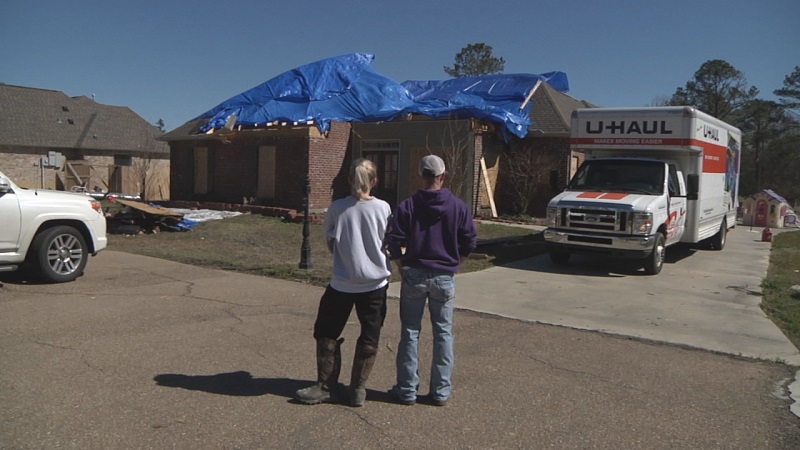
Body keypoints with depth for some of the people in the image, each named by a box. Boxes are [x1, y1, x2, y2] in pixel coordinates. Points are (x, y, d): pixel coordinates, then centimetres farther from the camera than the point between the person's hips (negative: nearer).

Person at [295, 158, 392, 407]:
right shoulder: (383, 208, -7)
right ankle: (358, 389, 17)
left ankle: (326, 386, 18)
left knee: (327, 333, 14)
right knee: (369, 337, 12)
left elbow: (330, 242, 4)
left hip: (342, 282, 0)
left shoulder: (336, 208, -7)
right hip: (375, 282, 1)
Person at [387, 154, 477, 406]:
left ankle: (407, 390, 15)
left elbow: (395, 243, -8)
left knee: (410, 332, 8)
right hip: (445, 278, 1)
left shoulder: (407, 206, -5)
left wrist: (402, 268, 6)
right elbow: (469, 243, -1)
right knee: (443, 333, 11)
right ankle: (441, 391, 17)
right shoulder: (458, 207, -1)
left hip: (414, 275, -1)